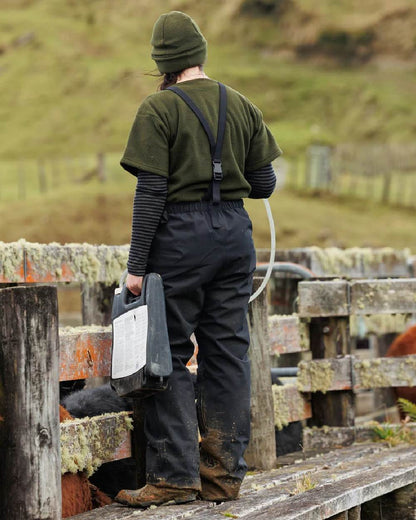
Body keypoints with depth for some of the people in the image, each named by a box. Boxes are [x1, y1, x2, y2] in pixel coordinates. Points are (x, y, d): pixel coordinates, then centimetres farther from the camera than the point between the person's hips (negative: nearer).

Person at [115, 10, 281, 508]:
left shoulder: (159, 109, -8)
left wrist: (137, 265, -11)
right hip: (234, 233, 5)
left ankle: (175, 474, -4)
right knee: (226, 353, 8)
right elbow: (264, 185, 8)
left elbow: (150, 193, -12)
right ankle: (224, 473, 11)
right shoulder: (242, 107, 7)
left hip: (179, 237, -5)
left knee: (168, 355, 0)